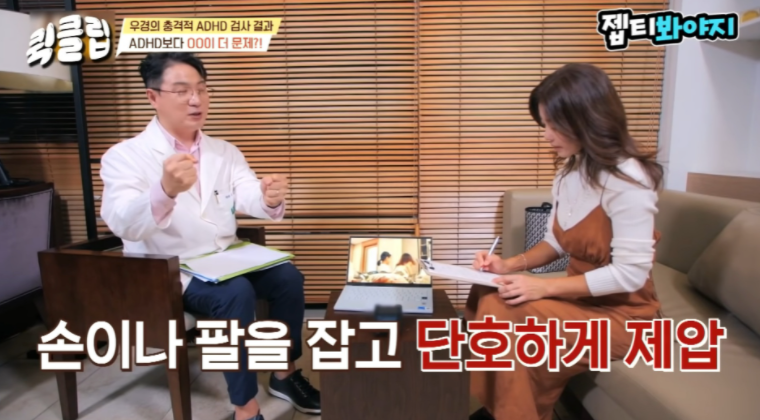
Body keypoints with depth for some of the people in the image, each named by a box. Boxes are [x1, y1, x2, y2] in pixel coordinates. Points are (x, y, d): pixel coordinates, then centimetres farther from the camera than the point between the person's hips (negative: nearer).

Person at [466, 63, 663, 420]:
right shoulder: (570, 170, 4)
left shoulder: (627, 180, -21)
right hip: (580, 296, 7)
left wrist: (544, 287, -26)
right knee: (489, 297, -14)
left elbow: (630, 273, -24)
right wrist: (512, 264, -7)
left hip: (622, 311, -7)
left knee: (510, 318, -25)